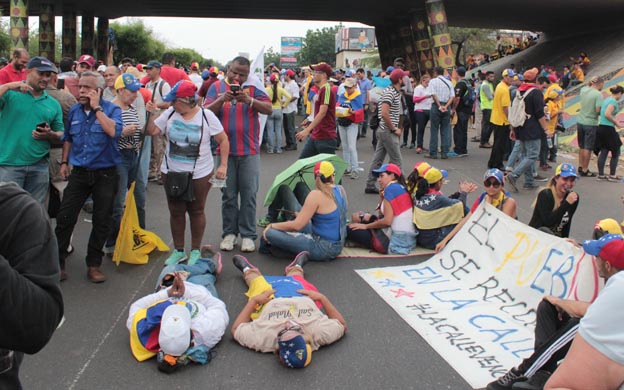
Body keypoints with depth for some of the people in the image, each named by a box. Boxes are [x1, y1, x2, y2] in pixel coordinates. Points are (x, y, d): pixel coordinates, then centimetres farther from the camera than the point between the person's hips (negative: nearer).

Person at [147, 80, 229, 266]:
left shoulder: (206, 116, -11)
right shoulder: (170, 113, -2)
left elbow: (223, 140, -7)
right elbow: (152, 131, 3)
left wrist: (223, 165, -12)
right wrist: (150, 113, -12)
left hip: (200, 174, -3)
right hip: (172, 172, 4)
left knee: (196, 211, 10)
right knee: (176, 211, 12)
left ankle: (195, 251, 26)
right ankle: (178, 251, 27)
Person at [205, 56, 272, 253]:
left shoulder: (253, 87, 4)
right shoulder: (217, 87, 7)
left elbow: (269, 109, -6)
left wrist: (248, 100, -20)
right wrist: (222, 99, -18)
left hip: (249, 150, -1)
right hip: (225, 149, 1)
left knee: (249, 194, 1)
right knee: (228, 195, 7)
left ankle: (248, 234, 10)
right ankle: (229, 232, 17)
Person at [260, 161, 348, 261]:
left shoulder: (316, 195, -20)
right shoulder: (341, 190, 3)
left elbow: (297, 225, -20)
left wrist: (272, 225, -6)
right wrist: (305, 216, 23)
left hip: (322, 249, -9)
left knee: (269, 233, -18)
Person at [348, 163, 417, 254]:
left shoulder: (391, 188, -14)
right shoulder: (402, 188, 13)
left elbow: (387, 221, -19)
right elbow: (382, 215, 14)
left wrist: (366, 226, -6)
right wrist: (382, 192, 9)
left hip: (395, 241, -10)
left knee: (350, 229, -9)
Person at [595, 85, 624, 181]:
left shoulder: (606, 99, 14)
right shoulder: (613, 101, -13)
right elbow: (607, 114, -25)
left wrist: (615, 121, 18)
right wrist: (616, 123, -12)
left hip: (601, 127, 9)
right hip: (608, 129, -9)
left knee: (603, 152, 11)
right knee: (616, 152, 4)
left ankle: (601, 175, 13)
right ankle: (612, 175, 9)